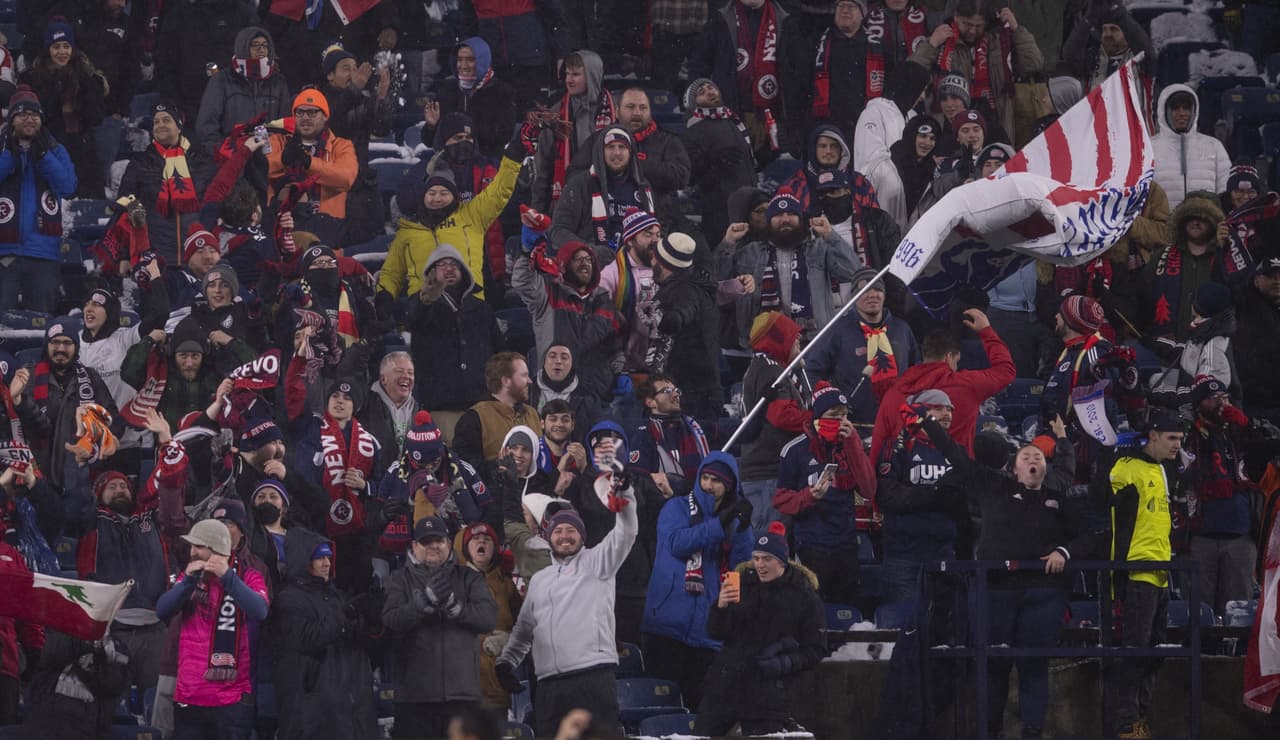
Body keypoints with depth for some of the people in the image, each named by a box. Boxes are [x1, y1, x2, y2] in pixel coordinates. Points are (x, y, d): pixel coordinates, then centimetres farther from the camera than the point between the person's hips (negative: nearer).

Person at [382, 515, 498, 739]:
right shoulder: (401, 579, 10)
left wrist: (454, 606, -17)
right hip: (416, 694, -1)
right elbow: (391, 620, -7)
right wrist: (426, 600, -21)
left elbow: (489, 617, -2)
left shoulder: (468, 578, 12)